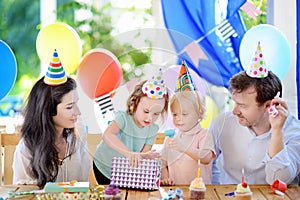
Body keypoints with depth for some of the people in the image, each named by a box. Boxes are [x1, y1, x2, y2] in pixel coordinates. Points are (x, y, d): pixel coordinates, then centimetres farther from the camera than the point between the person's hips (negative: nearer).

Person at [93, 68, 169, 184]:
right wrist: (129, 153, -53)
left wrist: (145, 156, -38)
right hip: (104, 168, -4)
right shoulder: (123, 118, -22)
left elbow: (144, 152, -12)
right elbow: (107, 135, -41)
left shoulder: (153, 130, -8)